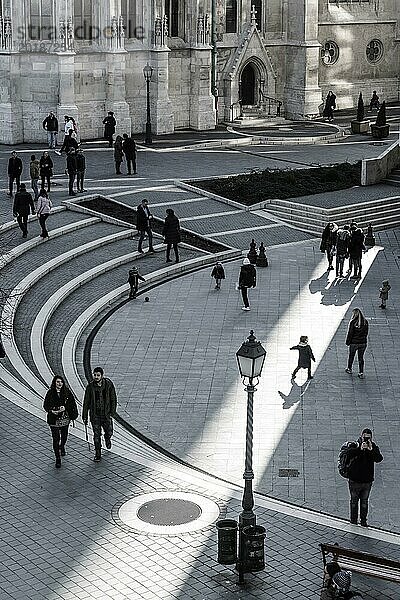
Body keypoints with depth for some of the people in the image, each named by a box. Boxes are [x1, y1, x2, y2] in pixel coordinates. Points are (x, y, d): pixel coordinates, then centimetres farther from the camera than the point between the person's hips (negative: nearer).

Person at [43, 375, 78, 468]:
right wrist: (52, 411, -24)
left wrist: (65, 408, -19)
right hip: (54, 419, -3)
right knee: (56, 438, -5)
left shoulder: (67, 392, -5)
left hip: (65, 418, 3)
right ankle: (58, 459, 3)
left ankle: (62, 447, 56)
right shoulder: (50, 393, -11)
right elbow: (45, 405, -5)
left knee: (64, 435, 23)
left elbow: (72, 403, -1)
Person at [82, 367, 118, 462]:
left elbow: (113, 399, -1)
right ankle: (97, 454, 14)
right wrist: (84, 416, -2)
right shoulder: (90, 386, -8)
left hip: (106, 414, 0)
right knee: (96, 435, 1)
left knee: (109, 432, 9)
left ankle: (107, 439, 46)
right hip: (95, 415, 0)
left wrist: (112, 413, -6)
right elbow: (86, 402, -2)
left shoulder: (109, 384, -8)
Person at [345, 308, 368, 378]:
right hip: (363, 343, 3)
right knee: (361, 358, 12)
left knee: (351, 356, 19)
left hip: (354, 343, -3)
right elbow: (366, 332, 5)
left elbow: (350, 333, -14)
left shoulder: (353, 322, -18)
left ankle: (349, 369, 37)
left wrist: (347, 342, -2)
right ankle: (361, 373, 12)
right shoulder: (365, 322, -4)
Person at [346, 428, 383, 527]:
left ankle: (363, 520, 25)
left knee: (364, 502, 13)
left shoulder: (373, 447, -3)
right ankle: (353, 520, 27)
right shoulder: (355, 445, -10)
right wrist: (360, 449, -38)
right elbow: (348, 453, -29)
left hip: (367, 481, 2)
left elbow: (379, 459, -18)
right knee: (354, 501, 13)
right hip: (355, 480, -2)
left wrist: (371, 450, -31)